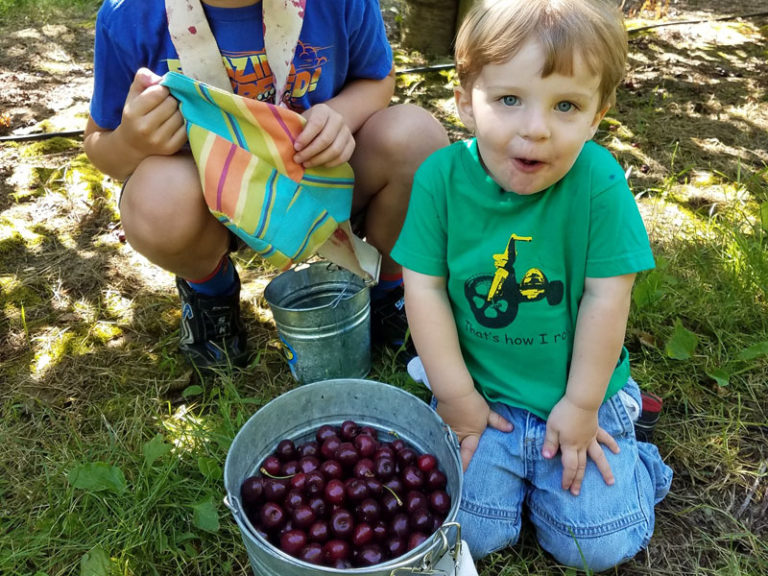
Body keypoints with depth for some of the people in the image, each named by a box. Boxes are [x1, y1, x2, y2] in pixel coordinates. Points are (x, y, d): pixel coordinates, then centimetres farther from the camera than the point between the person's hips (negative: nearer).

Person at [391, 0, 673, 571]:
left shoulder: (599, 182, -17)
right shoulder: (441, 177, -14)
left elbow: (606, 297, -12)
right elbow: (425, 287, -10)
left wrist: (582, 405, -7)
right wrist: (455, 393, -8)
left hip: (578, 392, 0)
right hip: (482, 390, 1)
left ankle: (628, 457, 28)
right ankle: (506, 458, 24)